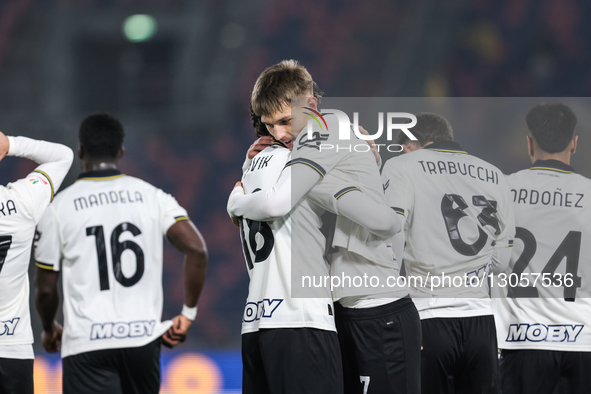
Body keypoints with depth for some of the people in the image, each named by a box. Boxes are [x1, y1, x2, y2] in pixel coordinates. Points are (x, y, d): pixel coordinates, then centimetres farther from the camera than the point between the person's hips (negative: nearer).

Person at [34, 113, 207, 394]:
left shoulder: (59, 207, 0)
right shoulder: (151, 196, 5)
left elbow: (45, 289, 3)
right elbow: (196, 250, -6)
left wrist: (49, 329, 24)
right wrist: (188, 314, 4)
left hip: (87, 343, -3)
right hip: (144, 337, 3)